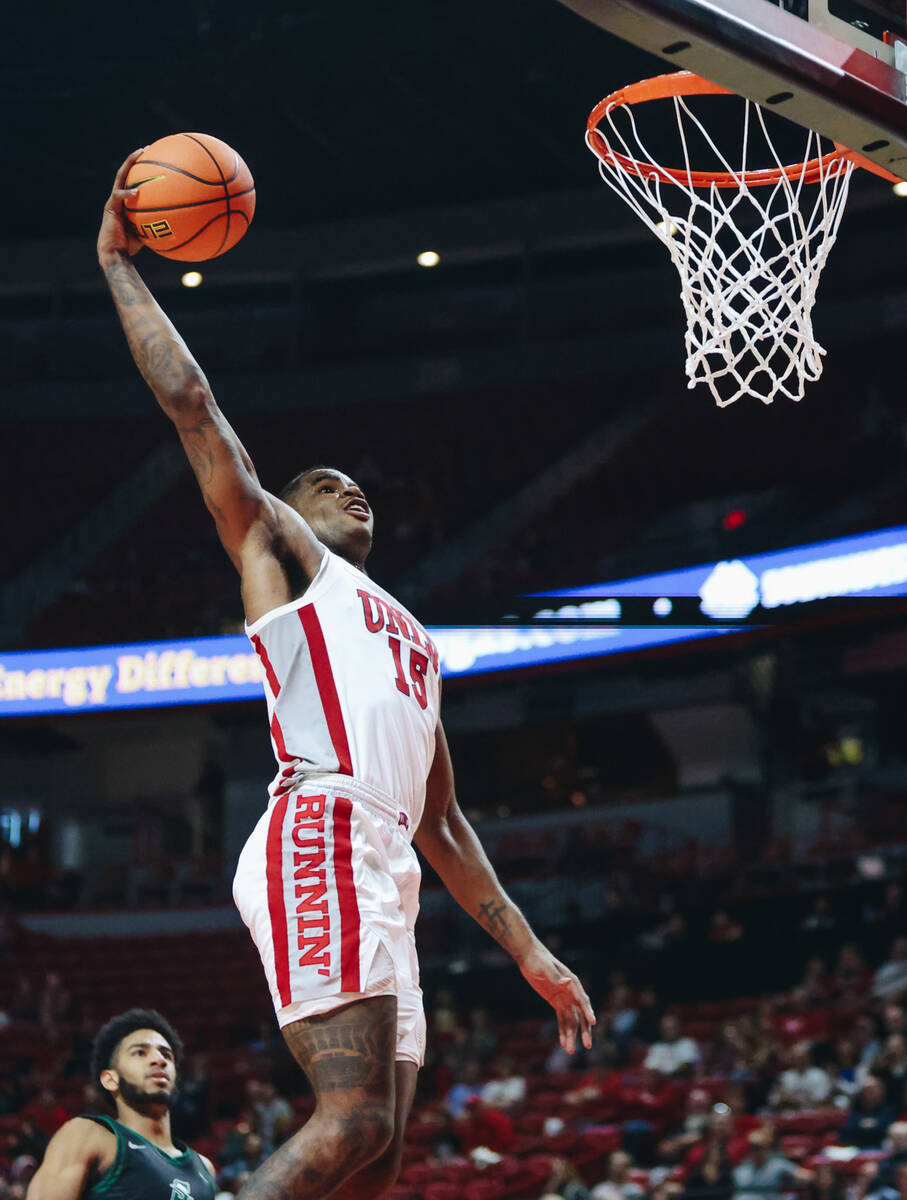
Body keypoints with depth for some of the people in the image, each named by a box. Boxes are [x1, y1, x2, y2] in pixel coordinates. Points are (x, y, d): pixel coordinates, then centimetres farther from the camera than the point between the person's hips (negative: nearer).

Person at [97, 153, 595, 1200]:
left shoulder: (412, 641, 36)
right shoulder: (278, 548, 17)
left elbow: (443, 826, 34)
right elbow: (190, 402, 8)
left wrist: (530, 954, 28)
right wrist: (119, 266, 12)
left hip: (383, 881, 8)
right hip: (316, 847, -8)